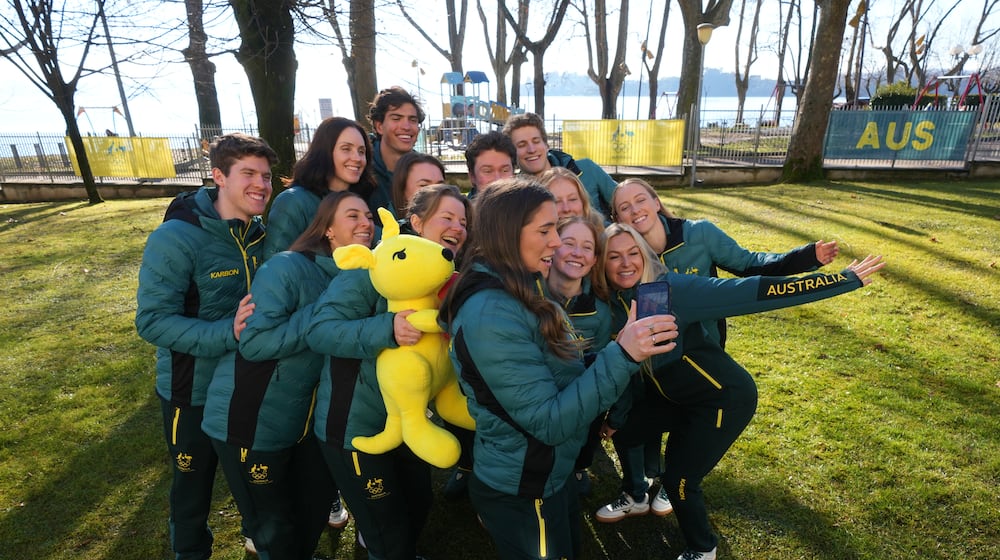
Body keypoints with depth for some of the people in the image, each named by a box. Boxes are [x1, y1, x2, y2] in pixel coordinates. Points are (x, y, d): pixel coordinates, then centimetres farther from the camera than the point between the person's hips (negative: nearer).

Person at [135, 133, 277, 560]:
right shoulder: (177, 237, -23)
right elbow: (153, 320, -25)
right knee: (193, 486, 18)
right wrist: (227, 333, -36)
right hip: (194, 390, -5)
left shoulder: (261, 233, -3)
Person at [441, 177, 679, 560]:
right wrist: (621, 356, -34)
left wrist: (621, 351, 1)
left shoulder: (517, 292, 1)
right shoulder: (490, 314, -30)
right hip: (520, 495, -9)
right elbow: (549, 422, -29)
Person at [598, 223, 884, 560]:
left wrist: (844, 279, -28)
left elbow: (754, 292, -29)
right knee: (624, 427, 13)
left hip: (725, 397, -6)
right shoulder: (611, 304, -7)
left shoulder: (673, 289, -28)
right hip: (676, 396, 7)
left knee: (677, 479, -2)